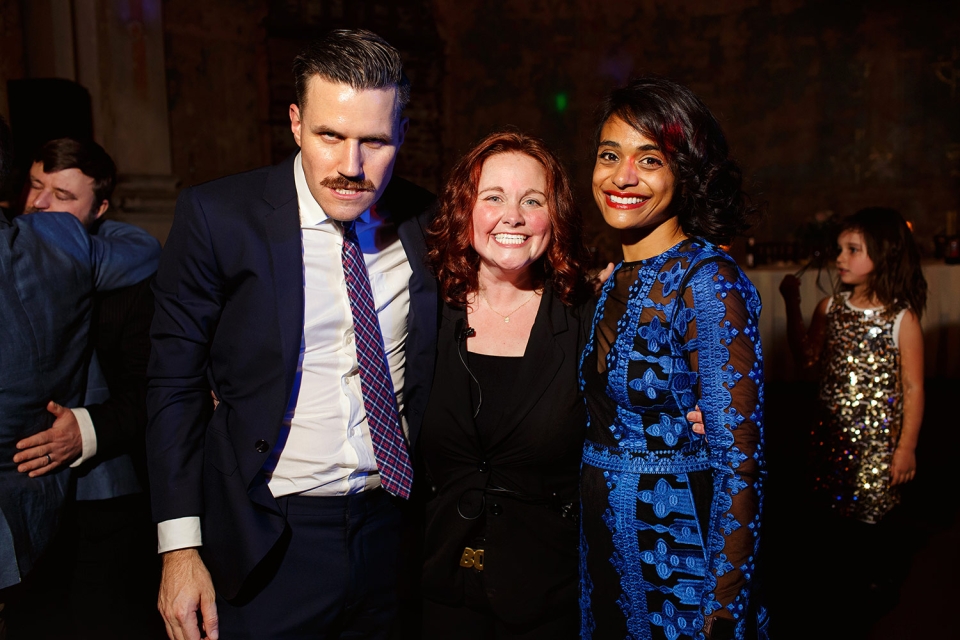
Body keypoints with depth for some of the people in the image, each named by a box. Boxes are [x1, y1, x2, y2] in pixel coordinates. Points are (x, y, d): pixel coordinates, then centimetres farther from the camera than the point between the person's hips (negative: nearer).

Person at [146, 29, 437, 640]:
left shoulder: (425, 220, -3)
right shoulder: (217, 216, -12)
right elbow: (176, 384, -9)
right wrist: (181, 549, -11)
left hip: (390, 530, 3)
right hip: (266, 544, -3)